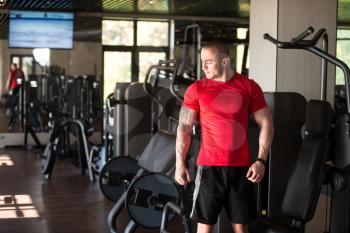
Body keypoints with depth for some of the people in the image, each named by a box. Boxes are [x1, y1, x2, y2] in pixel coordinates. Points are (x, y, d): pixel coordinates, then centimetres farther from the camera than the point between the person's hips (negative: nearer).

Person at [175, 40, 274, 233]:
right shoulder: (196, 89, 0)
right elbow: (184, 128, 1)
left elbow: (266, 124, 4)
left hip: (241, 167, 1)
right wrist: (180, 163, -7)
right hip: (209, 166, -1)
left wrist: (261, 160, -5)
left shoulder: (249, 87, 1)